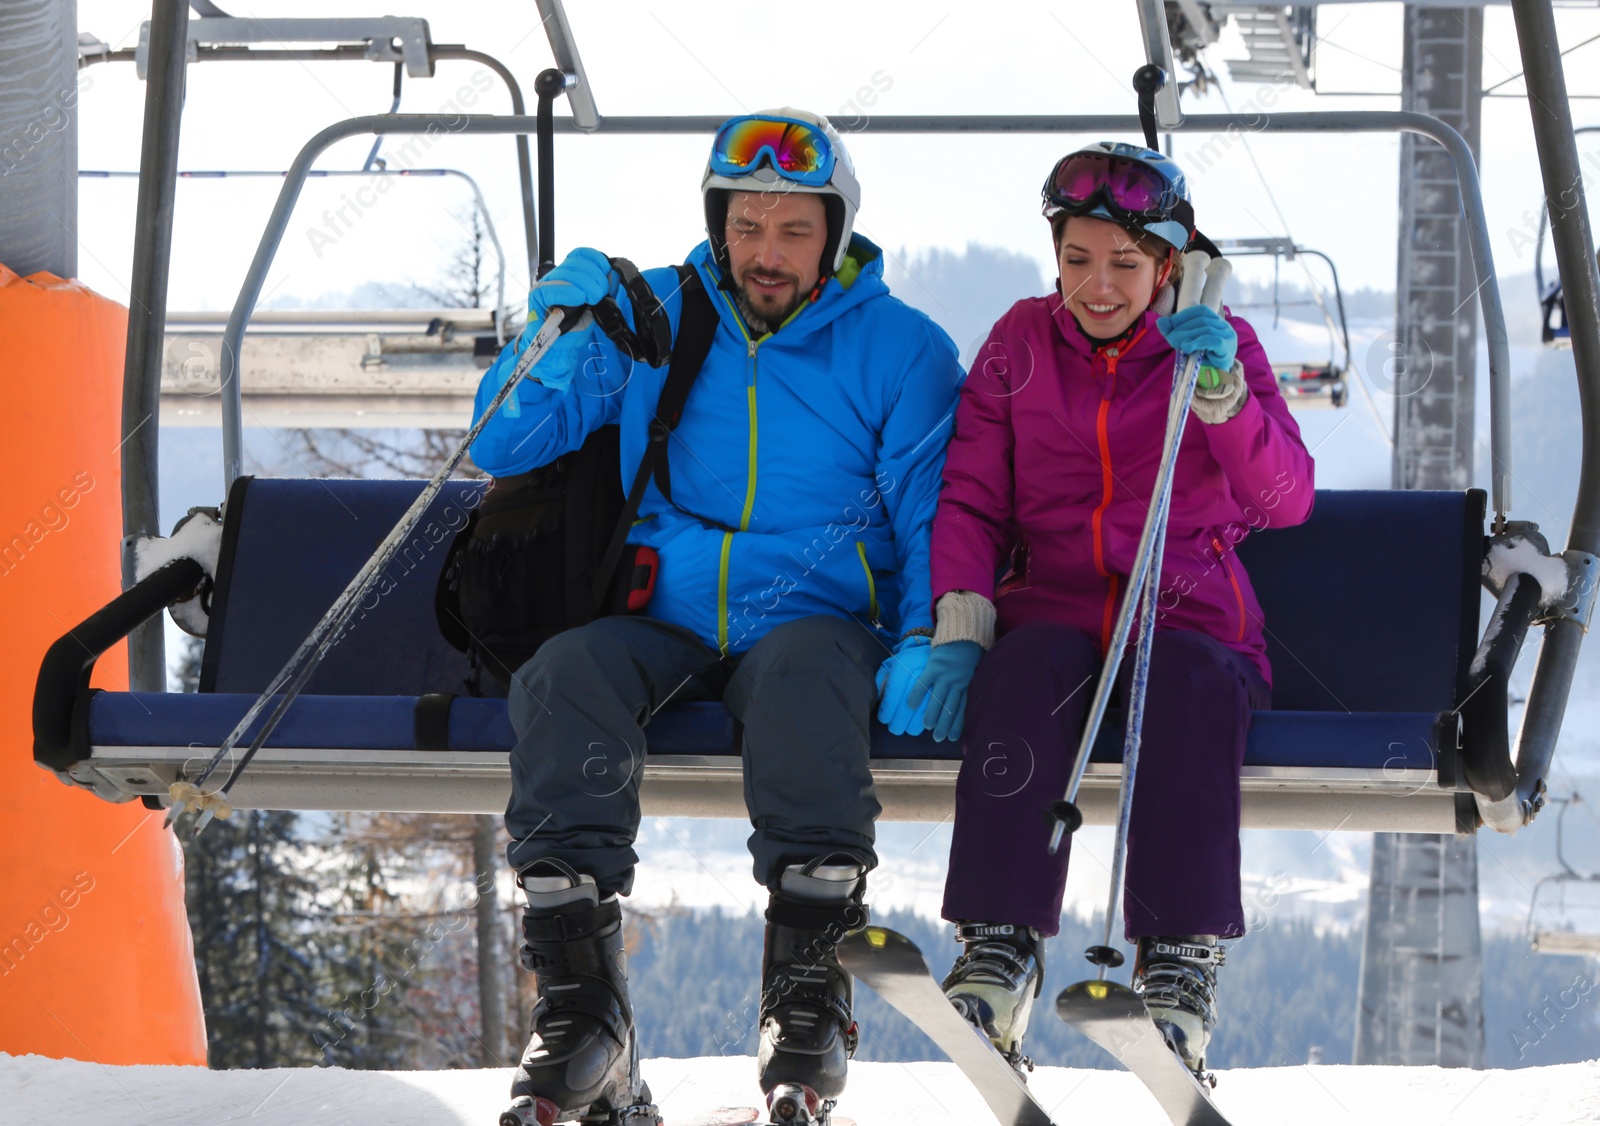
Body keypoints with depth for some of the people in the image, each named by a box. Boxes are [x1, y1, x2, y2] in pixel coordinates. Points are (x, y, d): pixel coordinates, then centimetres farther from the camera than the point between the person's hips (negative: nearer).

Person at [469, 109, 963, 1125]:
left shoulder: (901, 349, 7)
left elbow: (935, 518, 5)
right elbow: (504, 448, 11)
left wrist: (928, 645, -13)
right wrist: (557, 335, -7)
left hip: (818, 616, -2)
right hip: (662, 621, 2)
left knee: (803, 667, -38)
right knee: (566, 672, -32)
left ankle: (809, 985, -35)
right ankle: (581, 998, -35)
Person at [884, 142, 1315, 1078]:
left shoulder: (1223, 343, 8)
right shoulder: (1023, 342, 13)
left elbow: (1287, 500, -6)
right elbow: (972, 499, 9)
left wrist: (1222, 390, -22)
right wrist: (959, 626, -8)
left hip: (1191, 612, -1)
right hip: (1054, 606, 1)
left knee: (1196, 681, -37)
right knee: (1021, 671, -35)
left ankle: (1181, 963, -38)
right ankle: (1000, 952, -39)